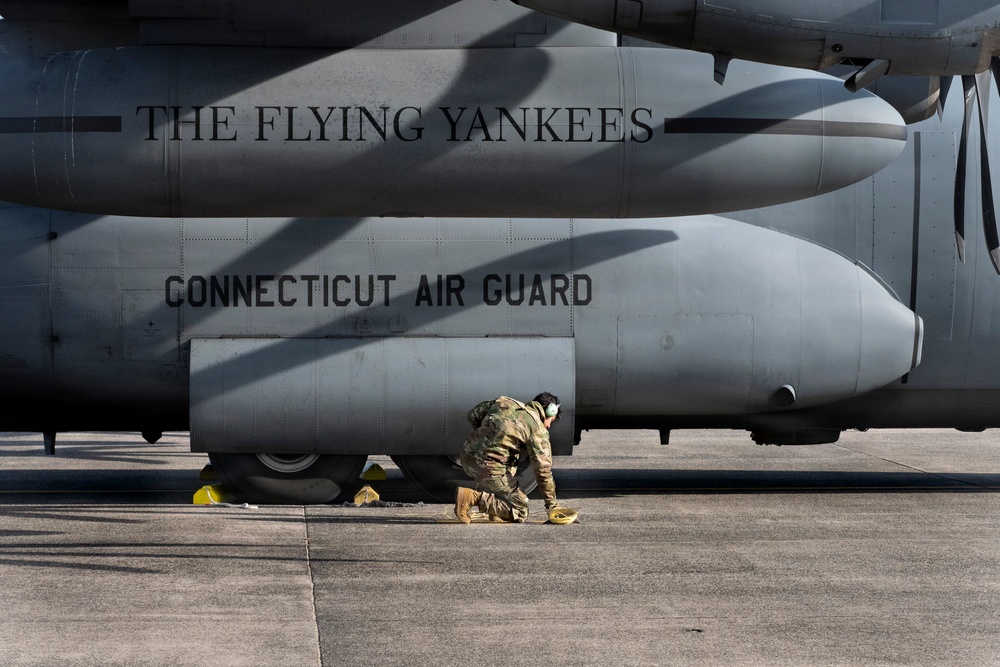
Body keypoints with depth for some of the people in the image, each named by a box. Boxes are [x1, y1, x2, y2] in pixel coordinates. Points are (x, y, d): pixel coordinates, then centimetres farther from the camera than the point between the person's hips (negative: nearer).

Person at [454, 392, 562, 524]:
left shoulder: (504, 402, 16)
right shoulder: (538, 431, -2)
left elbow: (473, 415, 24)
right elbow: (543, 469, -3)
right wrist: (552, 503, 6)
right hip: (488, 467, -8)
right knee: (520, 512, 1)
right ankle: (473, 497, -13)